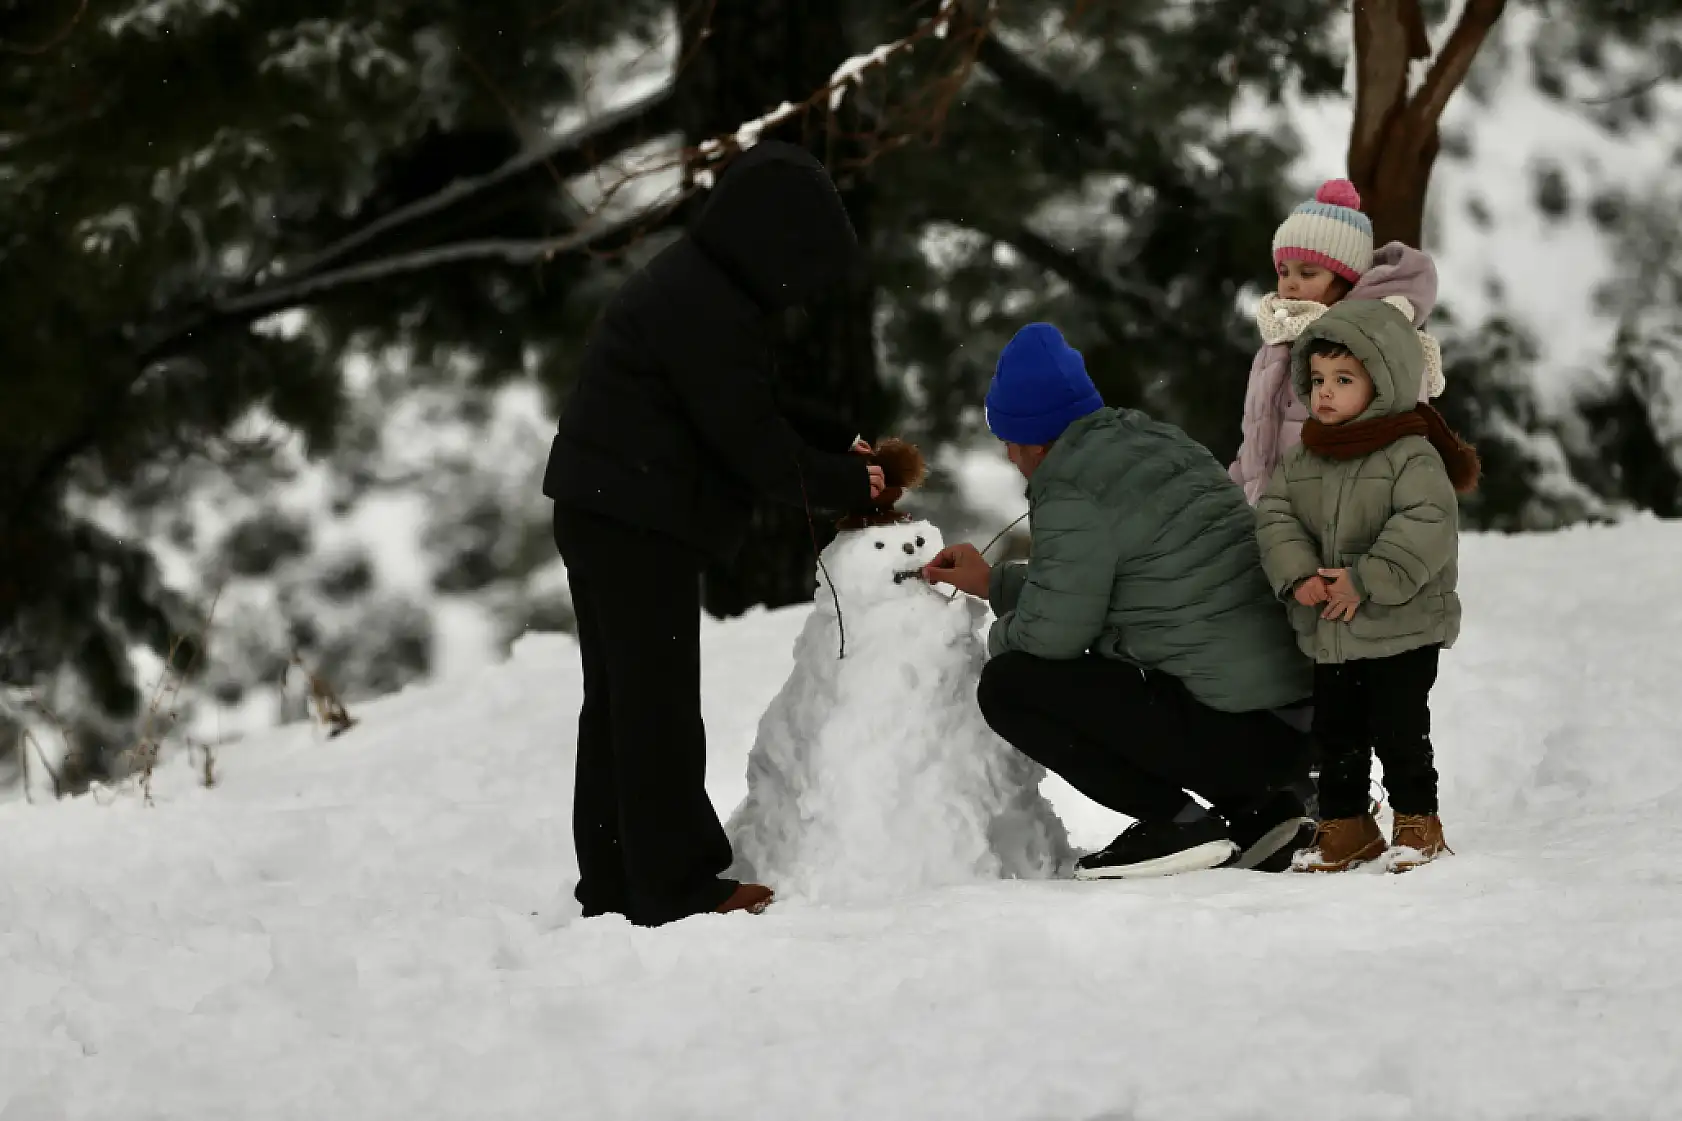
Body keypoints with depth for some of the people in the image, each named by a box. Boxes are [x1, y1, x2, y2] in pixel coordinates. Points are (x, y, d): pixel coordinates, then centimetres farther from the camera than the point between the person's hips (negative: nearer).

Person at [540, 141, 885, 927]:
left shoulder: (700, 287, 13)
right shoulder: (703, 308, -21)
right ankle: (678, 885, -3)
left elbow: (750, 413, 20)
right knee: (658, 702, -6)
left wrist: (842, 447, 9)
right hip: (638, 522, -11)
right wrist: (844, 487, -8)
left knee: (620, 699, 14)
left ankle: (615, 882, 20)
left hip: (608, 515, 11)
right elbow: (748, 438, -19)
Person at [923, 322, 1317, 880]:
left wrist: (999, 636, 11)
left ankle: (1175, 820, -6)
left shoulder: (1073, 495, -11)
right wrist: (993, 583, 37)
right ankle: (1260, 807, 17)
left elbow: (1051, 630, -11)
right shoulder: (1159, 441, 17)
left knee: (1009, 685, -4)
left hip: (1231, 735, -9)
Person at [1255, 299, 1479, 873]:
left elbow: (1429, 524, -22)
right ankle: (1344, 826, 24)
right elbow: (1275, 516, 4)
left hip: (1402, 632, -6)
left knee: (1399, 730, -4)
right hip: (1329, 634, 6)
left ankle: (1418, 825, 11)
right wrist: (1298, 575, -15)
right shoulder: (1302, 459, 7)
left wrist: (1366, 580, -26)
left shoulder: (1412, 455, -12)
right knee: (1335, 734, 12)